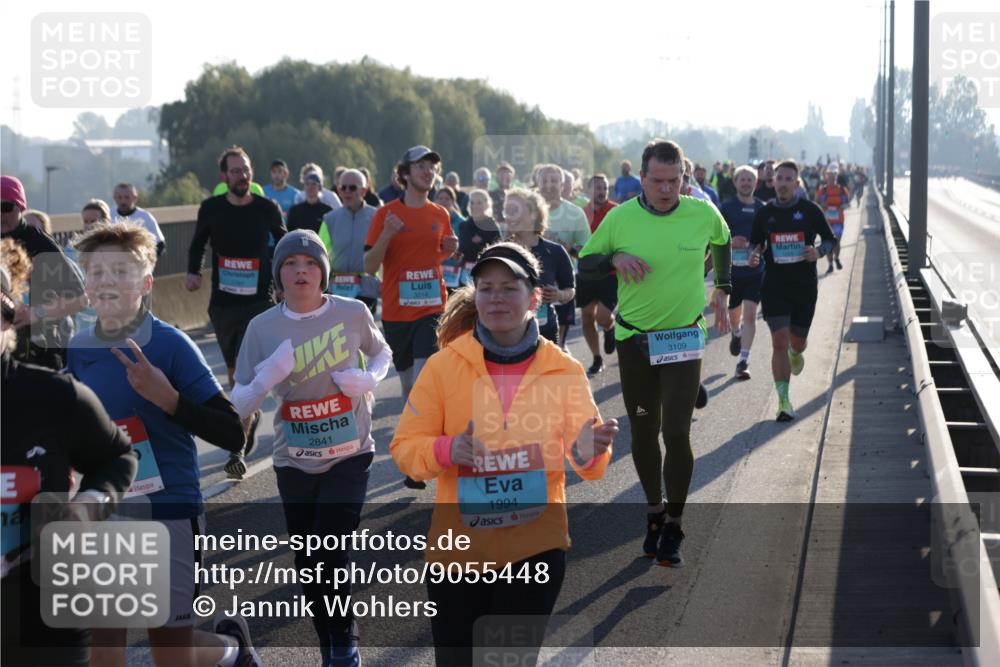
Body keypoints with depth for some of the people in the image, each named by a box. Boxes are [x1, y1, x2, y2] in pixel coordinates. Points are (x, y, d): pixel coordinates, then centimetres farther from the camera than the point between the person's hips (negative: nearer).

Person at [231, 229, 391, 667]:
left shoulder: (352, 313, -8)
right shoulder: (263, 327, -5)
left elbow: (382, 354, 13)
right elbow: (239, 405, -4)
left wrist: (369, 379, -9)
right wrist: (268, 377, -24)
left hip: (349, 455, -2)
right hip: (294, 461, 2)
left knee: (331, 549, -13)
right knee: (308, 563, 8)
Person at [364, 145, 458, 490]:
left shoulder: (440, 215, 7)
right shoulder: (386, 214, -2)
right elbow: (369, 266, -6)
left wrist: (451, 249, 0)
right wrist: (387, 235, -22)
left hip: (431, 309, 0)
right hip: (395, 310, 0)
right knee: (407, 382, 11)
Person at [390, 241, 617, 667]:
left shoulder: (564, 370, -3)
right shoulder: (444, 365, -6)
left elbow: (583, 457, -4)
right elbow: (405, 446, -4)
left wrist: (590, 452, -27)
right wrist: (448, 450, -24)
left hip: (536, 547, 0)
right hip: (459, 548, 0)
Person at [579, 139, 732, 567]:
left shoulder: (703, 214, -5)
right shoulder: (620, 219, -7)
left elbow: (722, 242, 18)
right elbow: (585, 263, 4)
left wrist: (722, 289, 15)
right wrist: (615, 259, -16)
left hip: (685, 339, -1)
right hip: (634, 338, 1)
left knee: (676, 432, -11)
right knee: (642, 433, 9)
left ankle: (673, 529, 1)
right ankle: (654, 512, 29)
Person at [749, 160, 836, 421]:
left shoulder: (810, 210, -2)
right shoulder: (764, 213, 2)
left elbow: (830, 239, 8)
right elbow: (756, 242, 14)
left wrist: (818, 252, -13)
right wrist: (755, 254, -9)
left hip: (804, 286, 0)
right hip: (774, 285, 0)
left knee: (797, 341, 11)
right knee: (779, 342, -10)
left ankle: (796, 354, 52)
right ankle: (784, 400, -5)